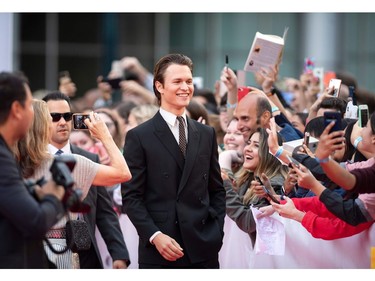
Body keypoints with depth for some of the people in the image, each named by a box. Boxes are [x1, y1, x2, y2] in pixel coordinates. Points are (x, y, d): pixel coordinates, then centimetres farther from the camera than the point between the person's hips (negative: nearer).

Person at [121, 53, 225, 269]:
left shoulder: (207, 134, 14)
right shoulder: (139, 137, 0)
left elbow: (217, 190, 17)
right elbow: (131, 197, -4)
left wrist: (216, 232, 3)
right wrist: (155, 236, -15)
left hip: (204, 251, 4)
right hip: (159, 253, -4)